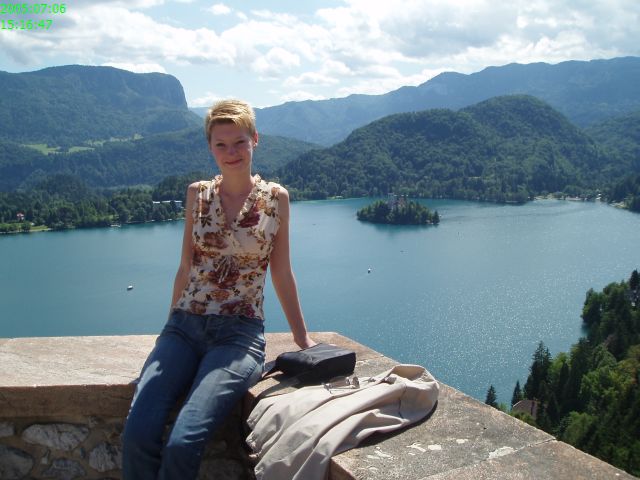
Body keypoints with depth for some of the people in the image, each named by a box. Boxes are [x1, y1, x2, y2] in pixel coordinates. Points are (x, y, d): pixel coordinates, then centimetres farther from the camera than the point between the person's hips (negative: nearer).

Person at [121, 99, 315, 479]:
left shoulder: (276, 198, 2)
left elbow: (281, 273, 8)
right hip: (185, 325, 3)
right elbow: (186, 267, 15)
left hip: (241, 332, -2)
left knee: (183, 443, -25)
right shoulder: (198, 194, 8)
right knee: (137, 436, -20)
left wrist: (302, 337, 11)